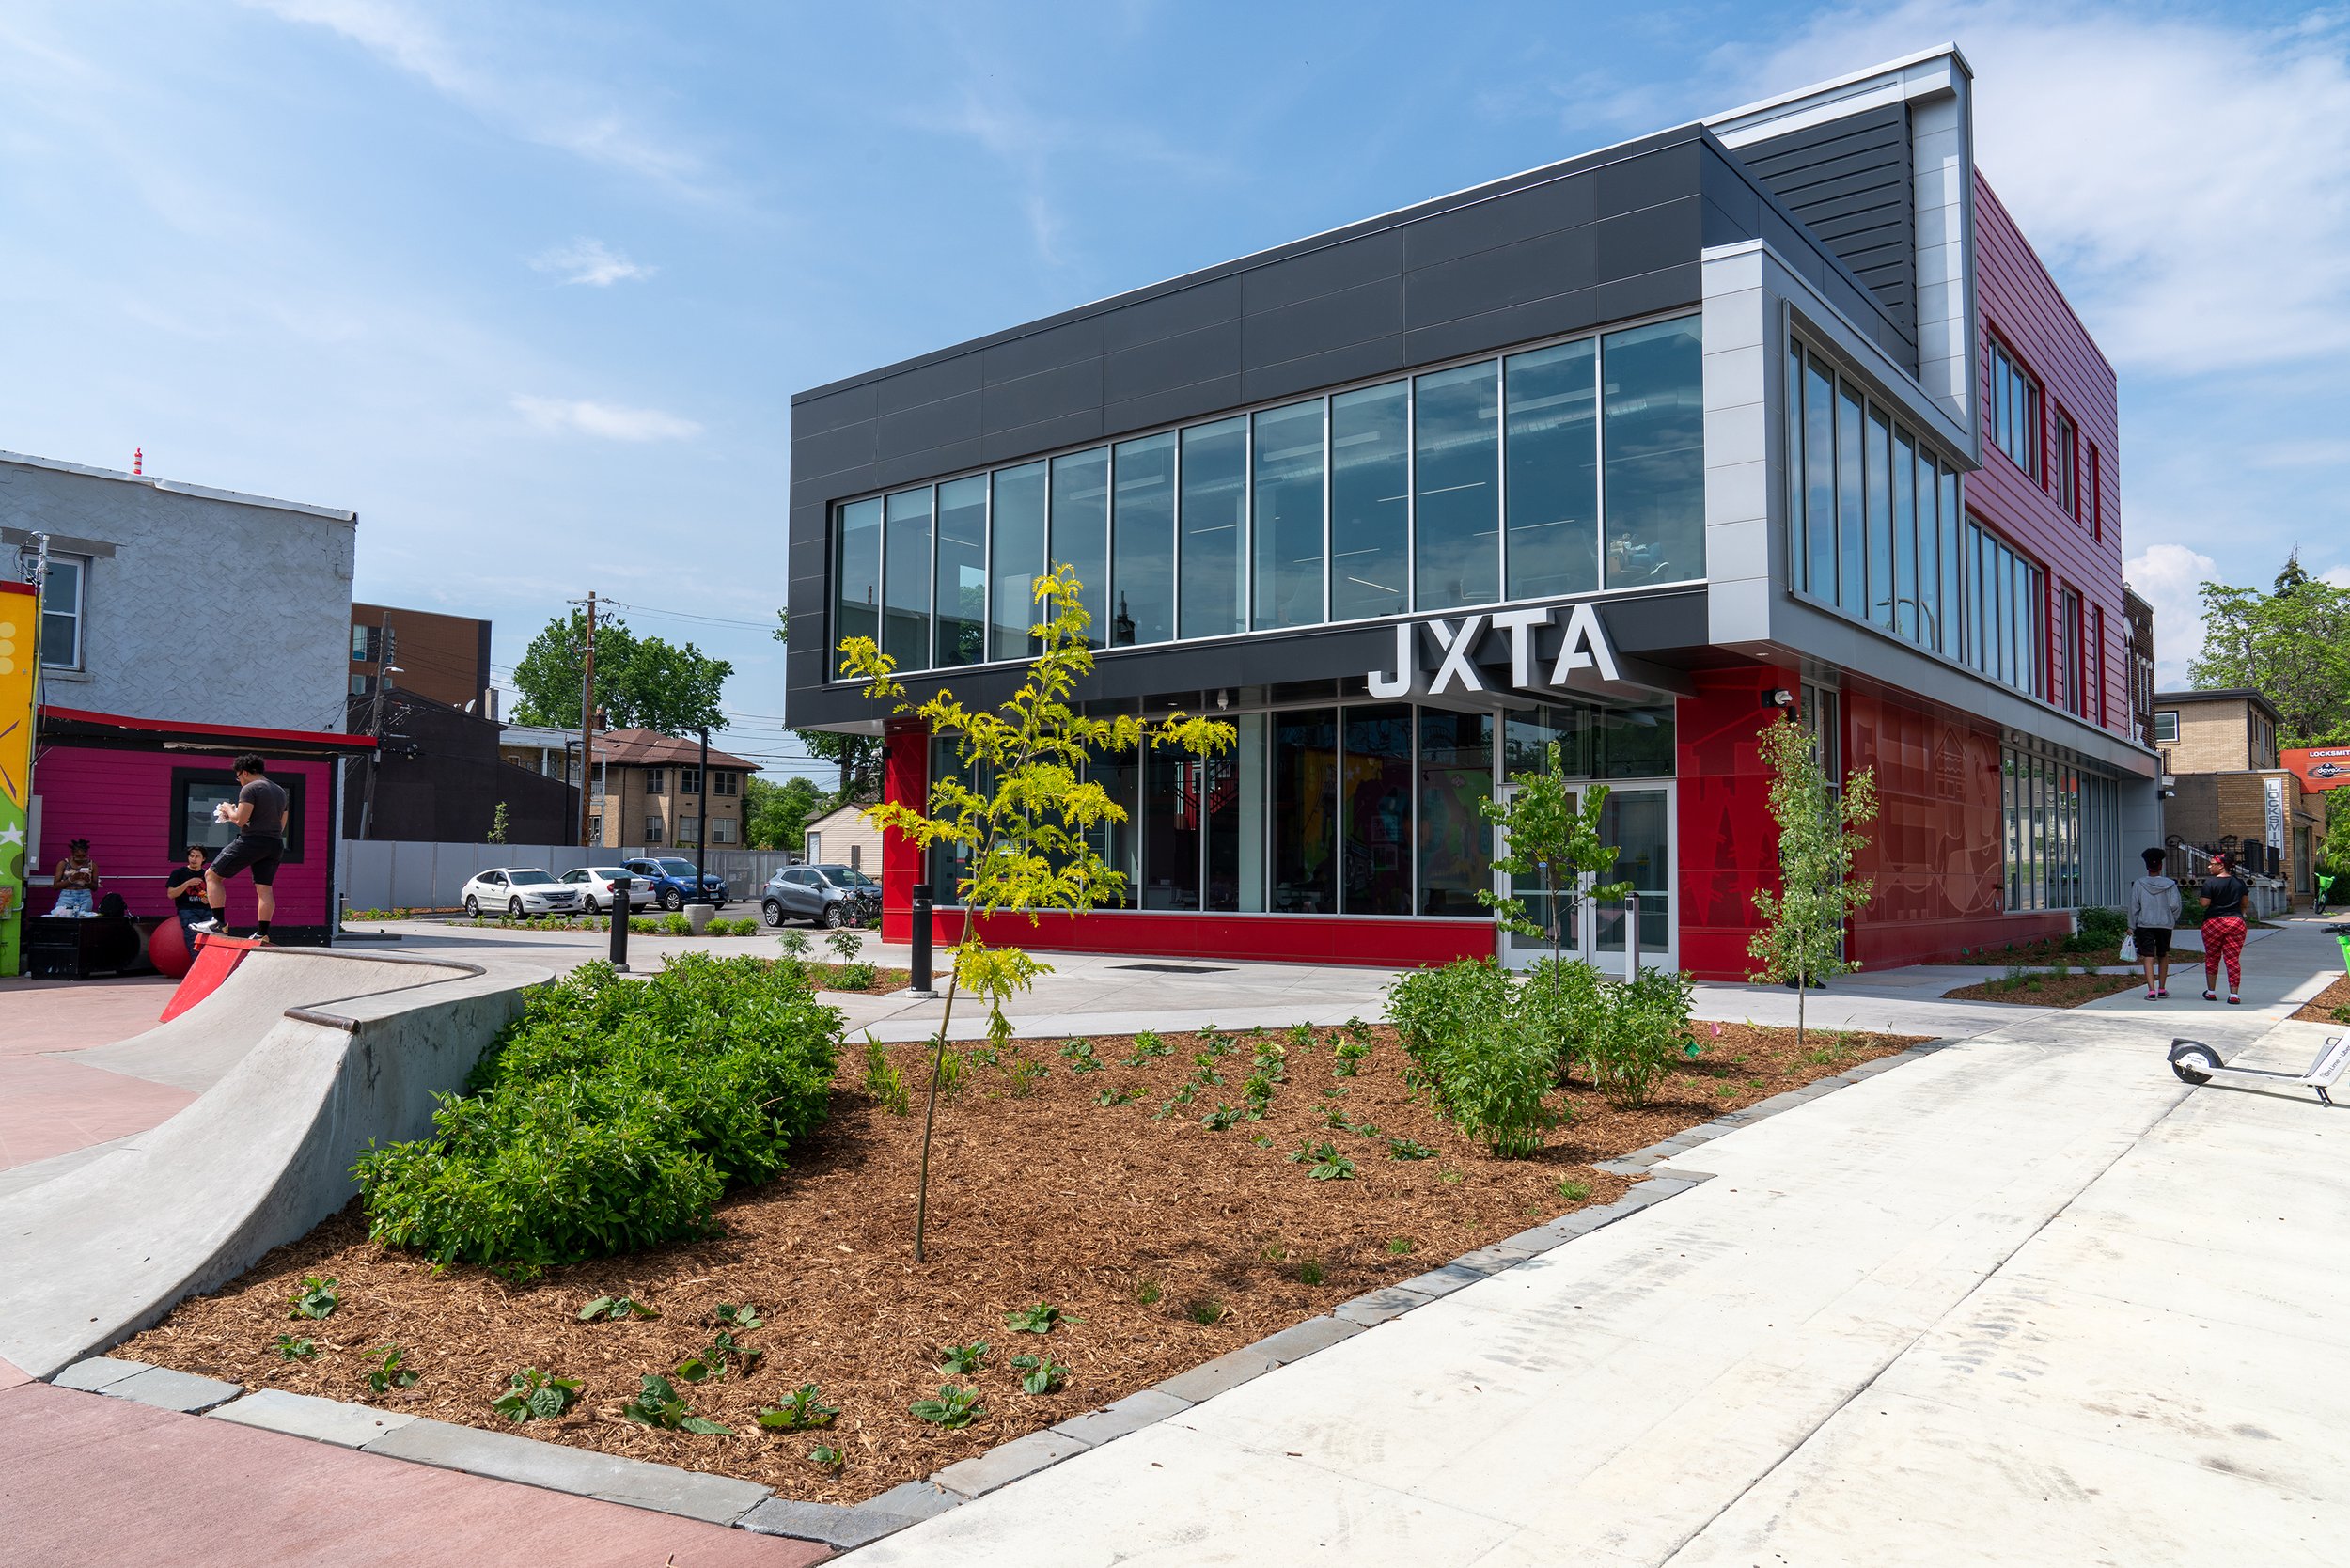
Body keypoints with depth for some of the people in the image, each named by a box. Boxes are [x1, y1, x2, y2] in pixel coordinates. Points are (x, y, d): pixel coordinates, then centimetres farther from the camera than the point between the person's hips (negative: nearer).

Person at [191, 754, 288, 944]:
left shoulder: (249, 789, -7)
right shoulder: (280, 791, 18)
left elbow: (240, 820, -15)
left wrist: (229, 810, 6)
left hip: (251, 841, -7)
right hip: (276, 845, 8)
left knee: (212, 875, 3)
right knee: (265, 888, 5)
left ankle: (219, 923, -3)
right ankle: (262, 934, 1)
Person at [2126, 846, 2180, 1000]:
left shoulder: (2138, 884, -4)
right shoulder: (2169, 884, -2)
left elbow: (2134, 907, -2)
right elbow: (2175, 905, -8)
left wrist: (2132, 926, 4)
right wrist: (2173, 920, 10)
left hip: (2144, 925, -2)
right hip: (2165, 924, 2)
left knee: (2148, 957, -5)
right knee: (2163, 956, 19)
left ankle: (2151, 990, -16)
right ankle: (2162, 989, 23)